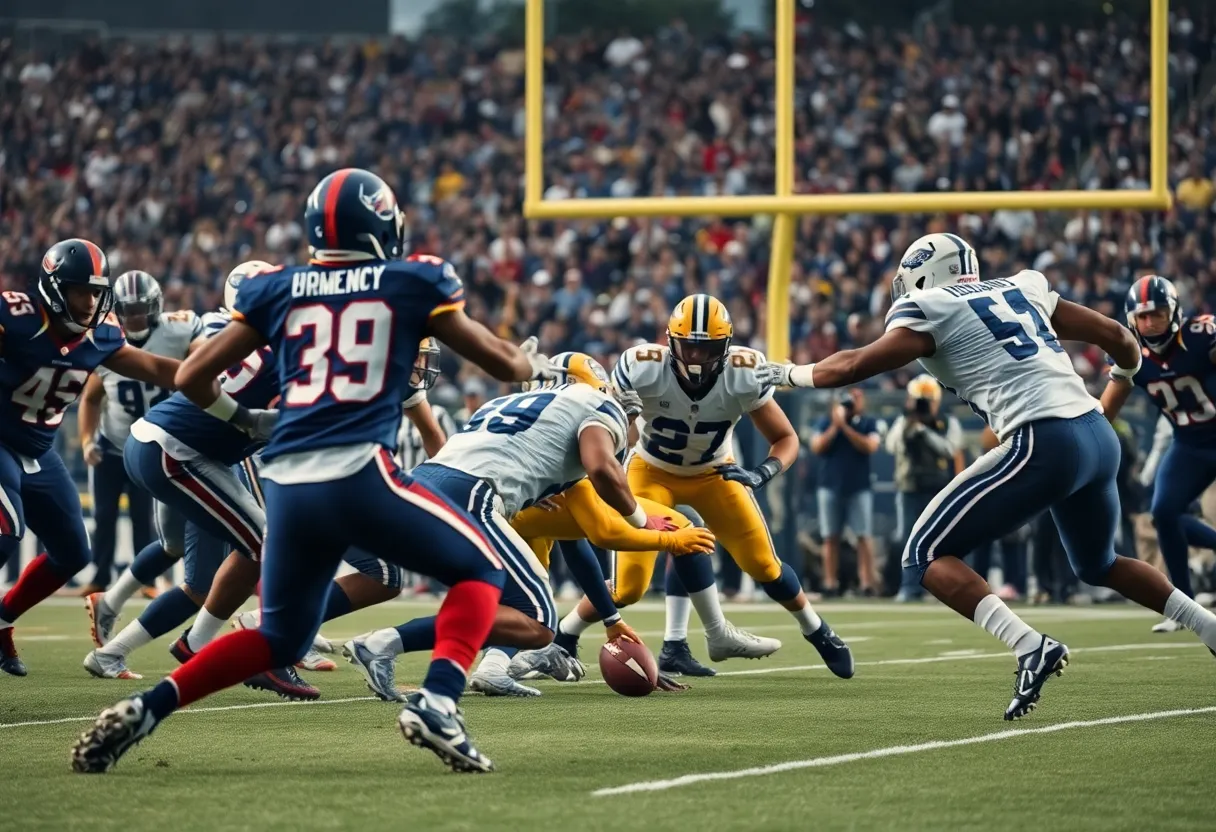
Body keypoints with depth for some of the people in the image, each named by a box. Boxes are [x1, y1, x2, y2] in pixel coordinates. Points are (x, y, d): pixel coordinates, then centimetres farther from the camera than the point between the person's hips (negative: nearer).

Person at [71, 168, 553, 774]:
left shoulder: (275, 290, 15)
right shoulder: (414, 282, 8)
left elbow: (192, 378, 15)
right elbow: (504, 363, 15)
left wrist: (243, 419, 34)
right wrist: (537, 364, 38)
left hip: (286, 484, 4)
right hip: (359, 472, -4)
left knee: (280, 639, 21)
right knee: (480, 572, 15)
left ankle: (147, 708, 4)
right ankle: (436, 701, -9)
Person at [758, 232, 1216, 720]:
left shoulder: (929, 311, 5)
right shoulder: (1020, 291, 23)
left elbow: (852, 367, 1)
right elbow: (1116, 337, 27)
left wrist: (790, 373, 20)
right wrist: (1125, 373, 49)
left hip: (1045, 442, -8)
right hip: (1100, 437, 8)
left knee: (928, 555, 0)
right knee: (1098, 565, 33)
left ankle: (1030, 648, -18)